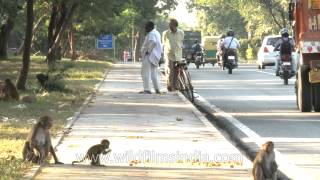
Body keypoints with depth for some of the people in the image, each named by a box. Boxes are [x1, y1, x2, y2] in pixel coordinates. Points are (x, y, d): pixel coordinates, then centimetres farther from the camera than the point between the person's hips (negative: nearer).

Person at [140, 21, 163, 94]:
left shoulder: (151, 34, -14)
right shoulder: (156, 33, 18)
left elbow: (153, 42, -32)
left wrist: (148, 51, -23)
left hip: (149, 56, -11)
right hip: (155, 56, 11)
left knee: (145, 72, -9)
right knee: (154, 73, 15)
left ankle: (147, 89, -14)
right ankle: (157, 89, 16)